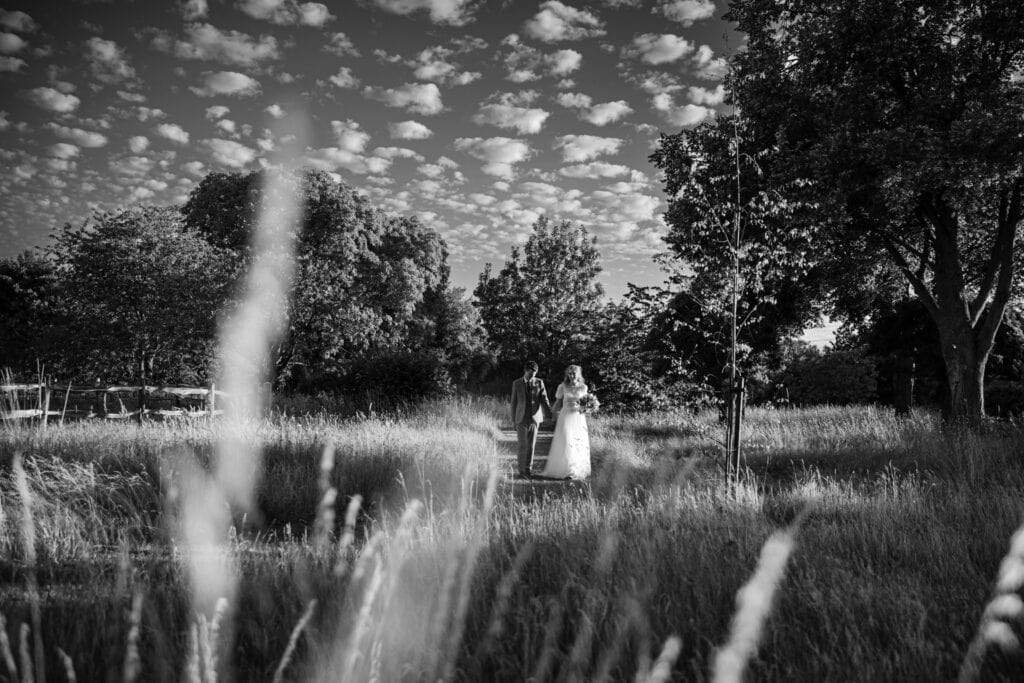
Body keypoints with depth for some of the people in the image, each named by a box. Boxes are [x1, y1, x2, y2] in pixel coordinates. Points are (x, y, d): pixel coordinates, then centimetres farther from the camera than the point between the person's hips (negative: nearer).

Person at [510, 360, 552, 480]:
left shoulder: (539, 382, 2)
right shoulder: (517, 384, 1)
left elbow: (544, 399, 0)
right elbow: (514, 402, 5)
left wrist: (551, 413, -13)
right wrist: (513, 419, 4)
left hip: (534, 418, 1)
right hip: (521, 418, -1)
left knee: (531, 445, 1)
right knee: (523, 445, -4)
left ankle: (527, 469, 13)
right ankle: (521, 471, 3)